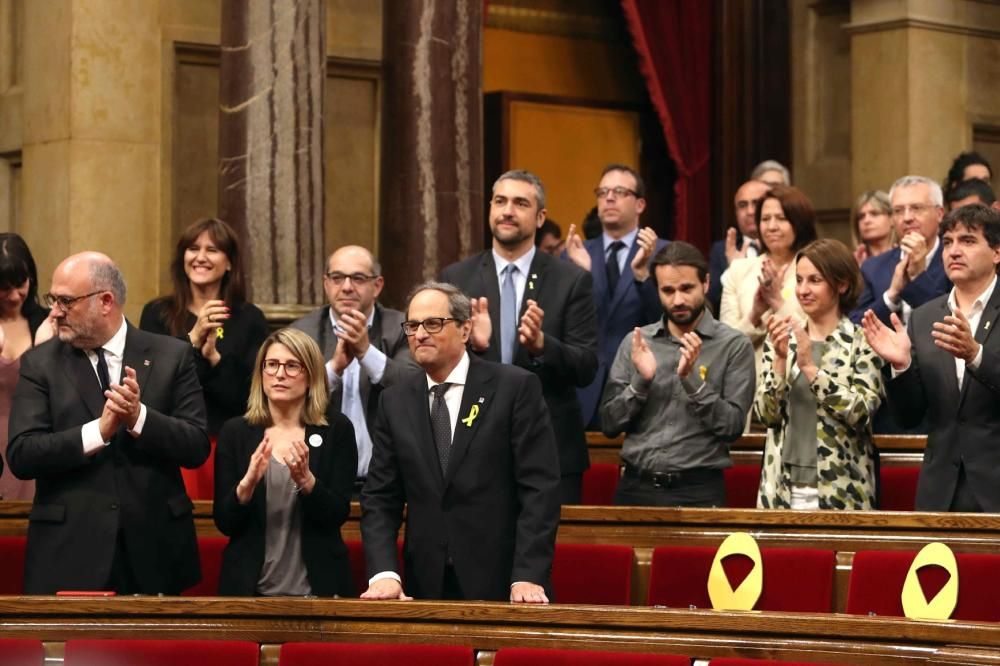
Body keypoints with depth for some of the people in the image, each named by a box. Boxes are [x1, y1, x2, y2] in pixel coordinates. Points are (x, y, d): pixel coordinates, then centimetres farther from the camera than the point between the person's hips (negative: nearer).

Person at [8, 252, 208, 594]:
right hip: (70, 553, 0)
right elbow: (20, 455, -8)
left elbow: (197, 448, -2)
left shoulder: (171, 356, 3)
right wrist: (99, 430, -19)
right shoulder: (39, 364, 3)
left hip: (155, 550, 1)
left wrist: (139, 417, -18)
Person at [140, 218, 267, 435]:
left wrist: (214, 357, -15)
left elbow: (253, 396, -2)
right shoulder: (156, 313, 4)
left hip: (227, 436, 0)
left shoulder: (250, 318, 3)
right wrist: (192, 339, -15)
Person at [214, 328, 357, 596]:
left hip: (317, 585, 0)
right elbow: (224, 522, -3)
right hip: (249, 587, 1)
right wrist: (247, 483, -21)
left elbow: (337, 515, -7)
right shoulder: (235, 432, 1)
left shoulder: (337, 430, -1)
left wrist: (305, 479, -24)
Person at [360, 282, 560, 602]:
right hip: (427, 588, 3)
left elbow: (540, 488, -9)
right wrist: (384, 573, -9)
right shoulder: (395, 402, 8)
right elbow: (380, 498, 6)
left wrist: (528, 576, -17)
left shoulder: (516, 387, -4)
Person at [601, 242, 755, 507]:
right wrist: (640, 381, -10)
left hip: (699, 490, -2)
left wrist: (692, 378, -18)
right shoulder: (636, 342, 7)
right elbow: (609, 424, 4)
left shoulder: (734, 345, -2)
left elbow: (732, 426, -9)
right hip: (637, 486, 3)